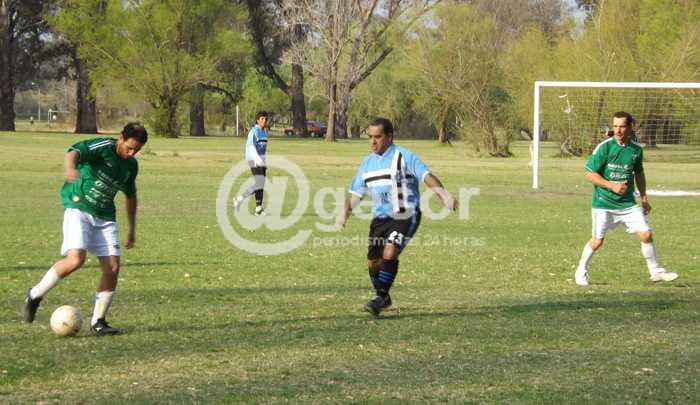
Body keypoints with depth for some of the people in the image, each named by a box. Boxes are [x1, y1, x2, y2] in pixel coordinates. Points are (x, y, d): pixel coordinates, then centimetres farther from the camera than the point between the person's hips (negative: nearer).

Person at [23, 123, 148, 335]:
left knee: (112, 267, -7)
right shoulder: (102, 147, -11)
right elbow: (74, 152, -31)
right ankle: (35, 295, -3)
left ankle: (98, 321, 6)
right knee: (76, 259, -25)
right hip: (78, 208, -6)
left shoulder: (131, 165, 10)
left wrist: (132, 229, 31)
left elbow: (131, 196, 27)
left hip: (105, 217, 6)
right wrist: (70, 168, -55)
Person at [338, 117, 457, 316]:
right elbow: (355, 191, 12)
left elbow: (426, 175, -18)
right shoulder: (367, 163, 10)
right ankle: (384, 298, 26)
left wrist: (443, 193, -34)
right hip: (381, 217, 6)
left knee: (389, 253, -23)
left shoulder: (404, 157, -9)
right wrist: (346, 211, -6)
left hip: (405, 217, -6)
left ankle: (380, 297, -15)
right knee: (373, 261, 4)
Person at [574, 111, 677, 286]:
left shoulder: (636, 149, 1)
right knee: (597, 241, 0)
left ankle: (655, 271, 14)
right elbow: (590, 174, -11)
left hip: (628, 203, 4)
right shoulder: (604, 147, -13)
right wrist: (612, 186, -19)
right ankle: (581, 271, 23)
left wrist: (644, 197, 16)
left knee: (646, 234, -3)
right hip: (603, 203, -4)